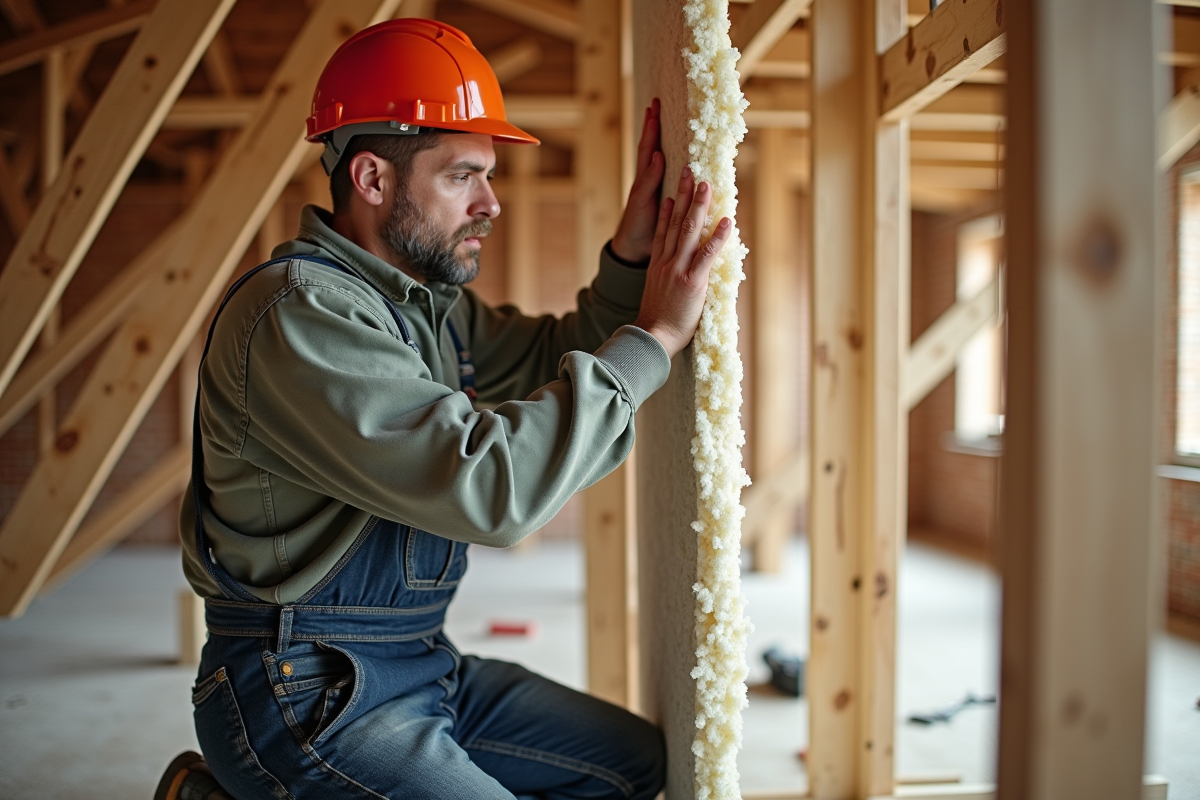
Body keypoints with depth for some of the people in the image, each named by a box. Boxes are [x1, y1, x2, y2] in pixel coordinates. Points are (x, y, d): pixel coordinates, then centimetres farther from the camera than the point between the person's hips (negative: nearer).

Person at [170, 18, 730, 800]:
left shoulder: (427, 299, 7)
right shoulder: (298, 313, -23)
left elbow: (555, 362, 14)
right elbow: (490, 485, -31)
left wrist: (632, 255, -3)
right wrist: (651, 337, -23)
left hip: (420, 663, 9)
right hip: (307, 694, -9)